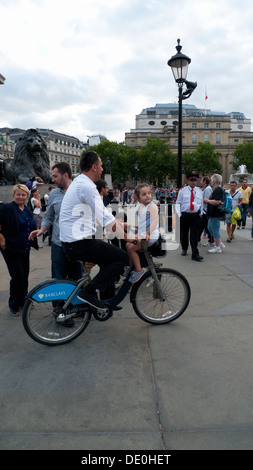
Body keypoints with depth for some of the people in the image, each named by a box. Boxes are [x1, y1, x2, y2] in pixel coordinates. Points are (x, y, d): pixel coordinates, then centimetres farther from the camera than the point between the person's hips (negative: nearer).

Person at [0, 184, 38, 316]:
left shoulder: (27, 211, 12)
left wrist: (33, 242, 14)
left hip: (25, 250, 7)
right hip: (11, 250, -7)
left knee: (25, 276, 12)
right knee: (18, 276, -7)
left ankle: (22, 302, 28)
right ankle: (13, 306, 11)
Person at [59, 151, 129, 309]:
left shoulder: (80, 182, 16)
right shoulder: (86, 186, -17)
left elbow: (101, 215, 22)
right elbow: (107, 220, -20)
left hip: (71, 242, 11)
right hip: (79, 244, -11)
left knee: (110, 258, 22)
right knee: (123, 257, -7)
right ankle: (88, 292, -8)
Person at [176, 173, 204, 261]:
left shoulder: (199, 191, 11)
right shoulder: (182, 190, 3)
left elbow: (201, 203, 18)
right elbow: (178, 203, 3)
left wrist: (200, 214, 11)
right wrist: (179, 215, -4)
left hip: (196, 216, 1)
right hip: (184, 215, 0)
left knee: (195, 236, -6)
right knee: (184, 234, 11)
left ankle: (195, 254, -7)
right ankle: (184, 249, 34)